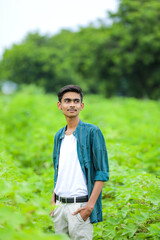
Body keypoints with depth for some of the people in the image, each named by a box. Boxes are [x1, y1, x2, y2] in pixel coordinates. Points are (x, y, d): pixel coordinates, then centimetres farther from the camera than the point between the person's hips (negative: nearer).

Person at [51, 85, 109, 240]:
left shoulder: (92, 132, -5)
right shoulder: (59, 136, 14)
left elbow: (102, 172, -8)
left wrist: (90, 205, -15)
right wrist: (53, 201, 13)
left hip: (79, 204, -6)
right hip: (59, 204, 6)